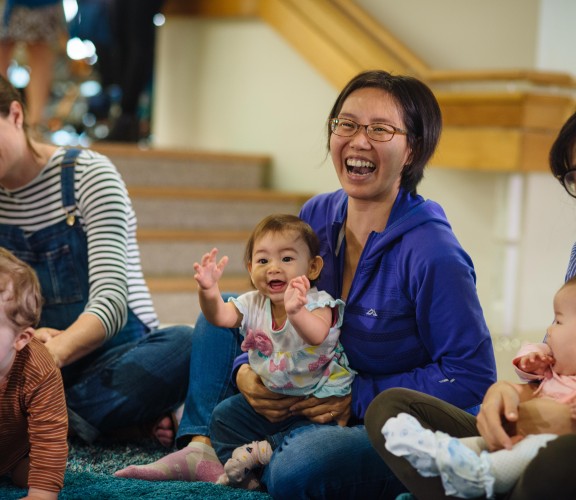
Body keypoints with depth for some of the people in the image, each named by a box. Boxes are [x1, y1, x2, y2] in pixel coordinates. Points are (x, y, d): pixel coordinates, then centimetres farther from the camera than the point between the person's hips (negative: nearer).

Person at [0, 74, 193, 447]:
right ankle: (130, 417, -25)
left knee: (183, 346, -35)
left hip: (111, 352, -4)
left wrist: (55, 351, -40)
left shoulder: (88, 173, -8)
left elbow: (112, 300, -20)